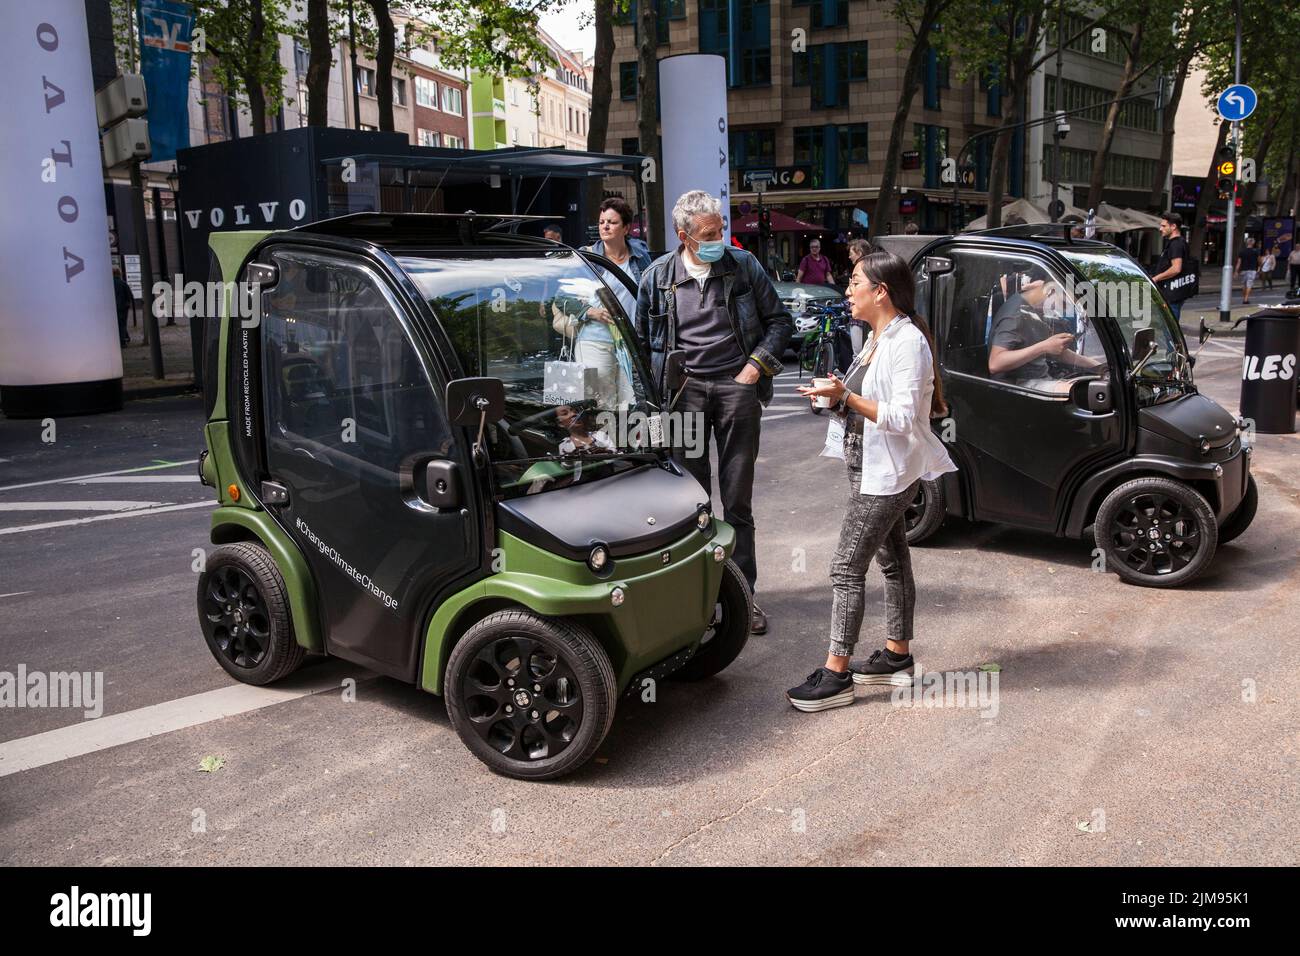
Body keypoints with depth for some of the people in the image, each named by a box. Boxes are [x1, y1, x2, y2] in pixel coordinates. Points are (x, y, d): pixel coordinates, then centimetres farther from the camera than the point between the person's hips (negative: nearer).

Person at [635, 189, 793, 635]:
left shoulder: (744, 265, 3)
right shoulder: (658, 276, 4)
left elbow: (779, 321, 11)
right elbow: (642, 339, 13)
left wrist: (758, 364, -2)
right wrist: (661, 384, 4)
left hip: (736, 386, 0)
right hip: (685, 390, 0)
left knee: (738, 500, 4)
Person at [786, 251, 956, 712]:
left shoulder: (908, 342, -18)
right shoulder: (877, 338, 12)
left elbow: (901, 418, -23)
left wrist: (847, 396, -25)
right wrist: (839, 400, 1)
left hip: (889, 472, -10)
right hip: (869, 467, 10)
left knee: (847, 567, -10)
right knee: (892, 560, 17)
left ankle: (836, 674, -5)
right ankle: (897, 656, 28)